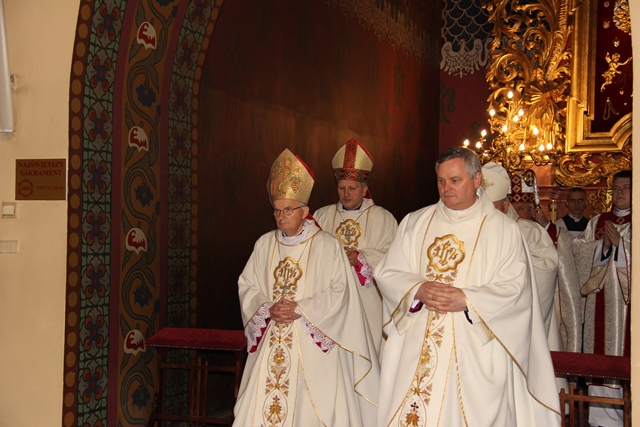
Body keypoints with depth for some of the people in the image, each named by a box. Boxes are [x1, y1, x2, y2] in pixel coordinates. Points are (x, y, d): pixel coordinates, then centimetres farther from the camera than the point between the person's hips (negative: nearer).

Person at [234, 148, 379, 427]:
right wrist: (268, 309, -10)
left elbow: (339, 291, -9)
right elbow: (246, 286, 8)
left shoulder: (327, 245, -4)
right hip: (271, 342, 4)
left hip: (313, 344, -3)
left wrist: (300, 309, -15)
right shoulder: (264, 244, 8)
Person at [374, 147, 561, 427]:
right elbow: (387, 274, 5)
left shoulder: (503, 229, 1)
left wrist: (466, 299, -18)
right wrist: (419, 289, -13)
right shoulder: (414, 223, 11)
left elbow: (515, 288, -7)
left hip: (475, 354, -3)